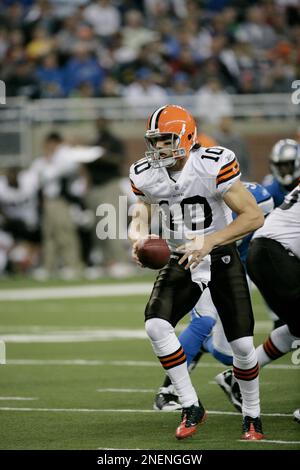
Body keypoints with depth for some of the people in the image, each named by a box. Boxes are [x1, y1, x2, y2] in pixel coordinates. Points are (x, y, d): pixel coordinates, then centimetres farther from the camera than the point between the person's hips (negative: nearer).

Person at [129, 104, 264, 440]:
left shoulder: (213, 167, -22)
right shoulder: (146, 175, -7)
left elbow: (254, 216, -22)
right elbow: (142, 210, 14)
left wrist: (209, 242, -30)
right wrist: (138, 238, -10)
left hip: (221, 259, -3)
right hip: (182, 262, 3)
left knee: (242, 344, -4)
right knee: (155, 326, -21)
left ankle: (252, 417, 21)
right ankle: (191, 408, -8)